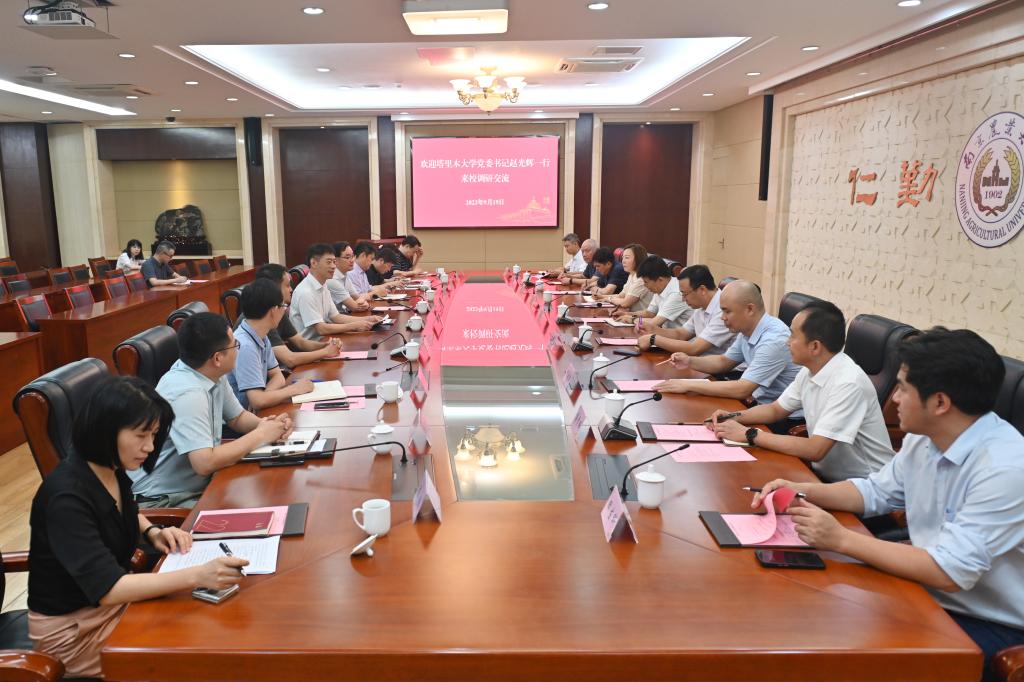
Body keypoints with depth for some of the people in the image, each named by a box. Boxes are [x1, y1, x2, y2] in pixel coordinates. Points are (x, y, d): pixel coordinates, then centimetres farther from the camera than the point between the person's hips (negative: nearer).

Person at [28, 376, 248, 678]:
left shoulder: (111, 469, -4)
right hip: (74, 627, -7)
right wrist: (197, 576, -42)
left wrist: (153, 532, -1)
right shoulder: (66, 497, -29)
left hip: (116, 598, 7)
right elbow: (106, 588, -35)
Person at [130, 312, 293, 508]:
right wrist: (259, 436, -20)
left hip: (199, 483, 8)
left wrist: (263, 425, -6)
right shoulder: (187, 394, -27)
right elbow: (205, 463, -32)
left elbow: (237, 417, 15)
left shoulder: (213, 374, 0)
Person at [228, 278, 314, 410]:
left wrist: (265, 395, -12)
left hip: (254, 411, 8)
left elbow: (277, 376, 9)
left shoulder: (262, 337, 3)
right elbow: (258, 401, -28)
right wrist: (294, 389, -14)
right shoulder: (245, 346, -24)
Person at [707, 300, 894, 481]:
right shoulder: (810, 371, 0)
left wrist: (749, 434, -22)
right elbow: (776, 409, 16)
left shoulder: (849, 383, -24)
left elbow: (815, 450, -28)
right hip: (825, 472, 7)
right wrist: (734, 417, -2)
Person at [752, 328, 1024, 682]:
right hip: (929, 592, 7)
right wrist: (803, 490, -4)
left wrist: (842, 539, -29)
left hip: (993, 626, -7)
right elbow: (875, 492, 13)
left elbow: (950, 572, -31)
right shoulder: (923, 438, -2)